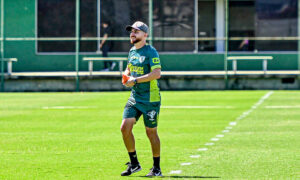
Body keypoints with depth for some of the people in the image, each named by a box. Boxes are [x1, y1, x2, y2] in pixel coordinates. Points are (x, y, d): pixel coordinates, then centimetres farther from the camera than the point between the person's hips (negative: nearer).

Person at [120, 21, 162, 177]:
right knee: (125, 127, -5)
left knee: (151, 132, 0)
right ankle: (134, 164, 8)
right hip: (134, 98, 7)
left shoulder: (151, 51, -11)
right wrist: (126, 75, 4)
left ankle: (157, 168, 13)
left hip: (150, 99, -7)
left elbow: (157, 73, -22)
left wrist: (136, 80, -23)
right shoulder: (132, 51, 12)